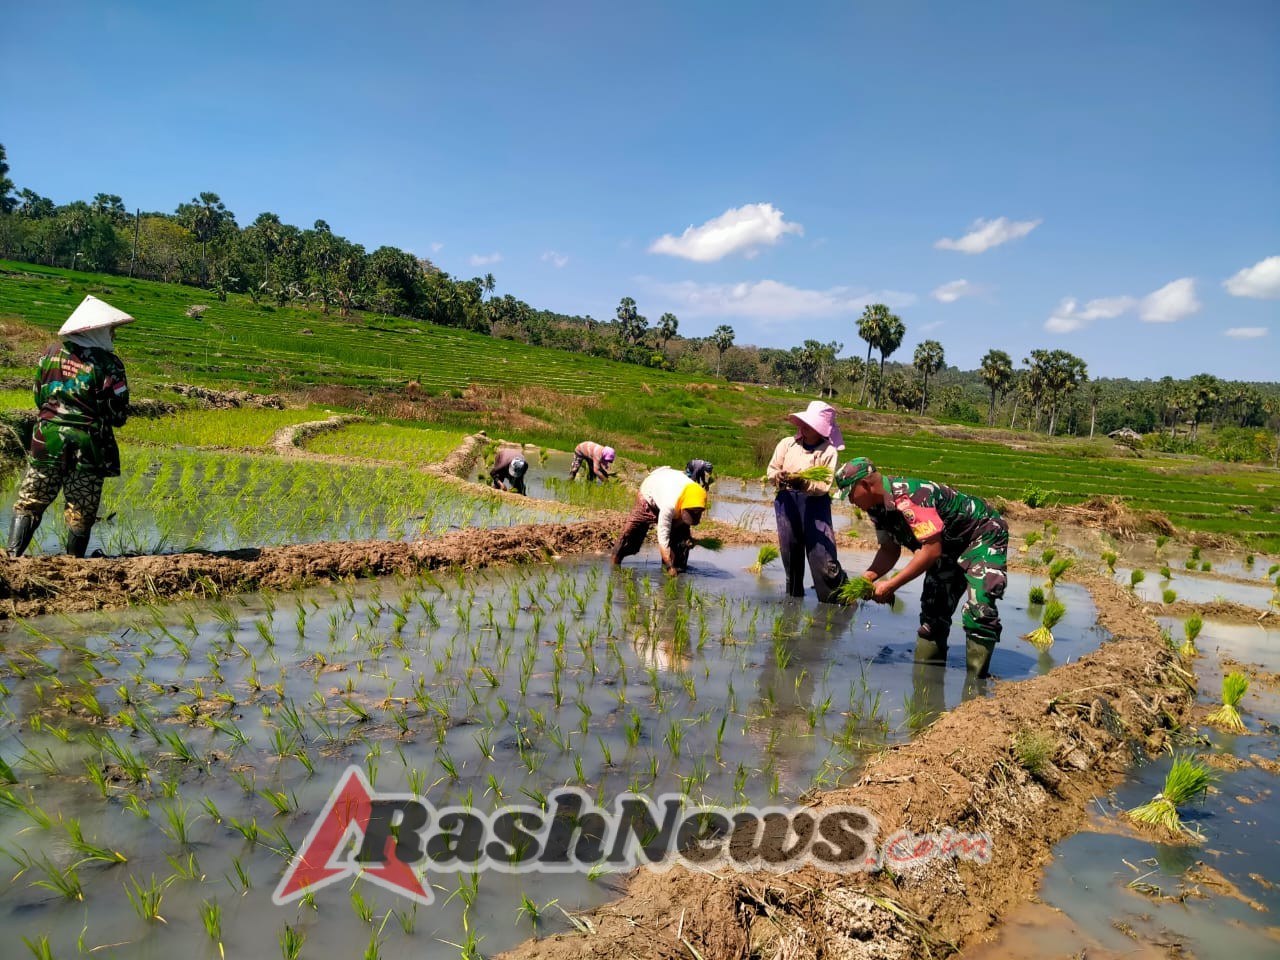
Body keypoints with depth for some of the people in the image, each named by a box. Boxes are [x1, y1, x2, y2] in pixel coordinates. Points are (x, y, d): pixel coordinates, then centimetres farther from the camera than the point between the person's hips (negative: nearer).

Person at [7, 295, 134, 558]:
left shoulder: (51, 354, 4)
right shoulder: (108, 363, -10)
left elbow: (38, 397, 12)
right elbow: (119, 415, -9)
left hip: (47, 440, 3)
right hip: (87, 445, -3)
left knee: (29, 503, 14)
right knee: (81, 512, 7)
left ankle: (12, 556, 5)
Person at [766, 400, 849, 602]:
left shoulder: (829, 451, -10)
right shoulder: (787, 444, 1)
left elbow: (825, 486, -14)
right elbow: (772, 470, 5)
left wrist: (803, 484, -29)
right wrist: (780, 477, -16)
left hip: (815, 503, -4)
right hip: (787, 501, 4)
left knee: (822, 555, -10)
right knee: (790, 553, 14)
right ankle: (793, 596, 30)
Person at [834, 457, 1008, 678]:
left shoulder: (908, 498, -34)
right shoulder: (877, 506, -4)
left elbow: (932, 550, -34)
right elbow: (889, 550, 3)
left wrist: (891, 585, -29)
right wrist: (868, 577, -16)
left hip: (984, 534, -9)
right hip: (950, 545, 9)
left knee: (977, 609, -23)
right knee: (933, 610, 8)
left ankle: (976, 681, -16)